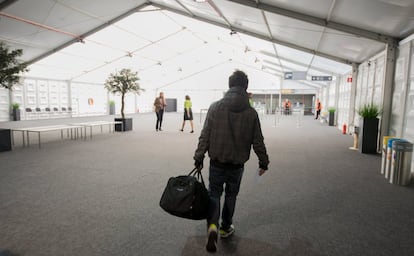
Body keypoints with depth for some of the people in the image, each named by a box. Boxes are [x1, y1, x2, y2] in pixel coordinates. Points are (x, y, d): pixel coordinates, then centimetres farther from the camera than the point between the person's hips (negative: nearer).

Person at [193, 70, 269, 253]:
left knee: (214, 193, 15)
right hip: (237, 164, 1)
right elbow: (258, 142, -3)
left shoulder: (215, 107, -8)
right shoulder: (251, 113, -7)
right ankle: (225, 228, 34)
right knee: (231, 195, 20)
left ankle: (212, 226, -5)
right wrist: (263, 162, 10)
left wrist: (198, 158, 1)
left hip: (216, 163, 0)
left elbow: (205, 136, -7)